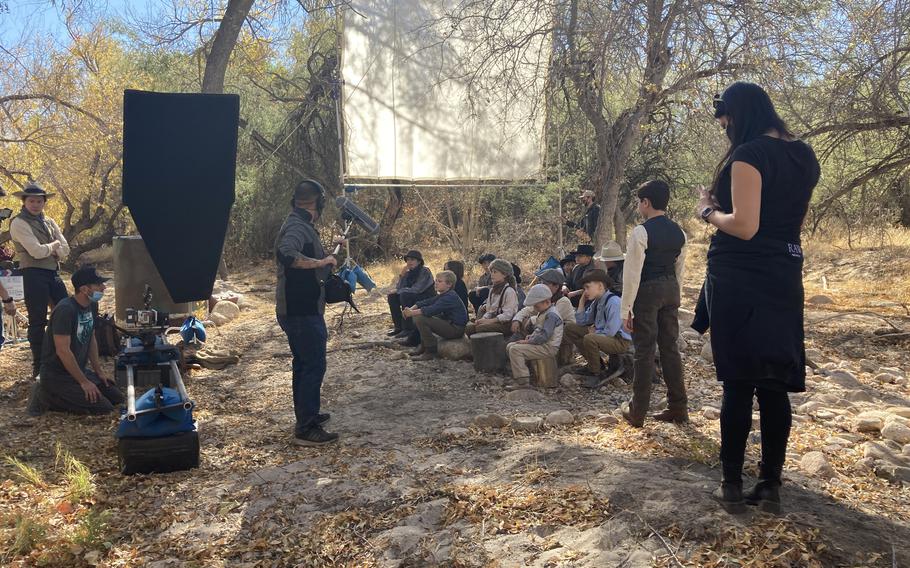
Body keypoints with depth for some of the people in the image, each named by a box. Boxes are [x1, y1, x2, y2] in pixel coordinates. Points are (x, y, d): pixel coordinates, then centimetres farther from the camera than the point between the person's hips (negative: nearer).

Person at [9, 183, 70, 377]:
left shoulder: (49, 222, 15)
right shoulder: (19, 223, -7)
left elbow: (65, 249, 8)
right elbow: (37, 251, -17)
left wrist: (48, 250, -10)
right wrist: (54, 245, 0)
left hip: (53, 273, 7)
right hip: (34, 275, -7)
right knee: (38, 321, -1)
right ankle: (39, 366, 9)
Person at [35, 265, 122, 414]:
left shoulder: (91, 305, 4)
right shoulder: (65, 310, -24)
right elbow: (63, 351, -25)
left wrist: (99, 371, 11)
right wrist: (84, 382, -21)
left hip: (79, 369, 9)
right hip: (57, 375, -9)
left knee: (117, 398, 2)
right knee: (104, 408, -17)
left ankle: (68, 396, 13)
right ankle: (51, 397, -2)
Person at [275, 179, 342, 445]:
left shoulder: (300, 225, 13)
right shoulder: (297, 227, -19)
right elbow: (287, 255, -39)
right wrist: (322, 261, -29)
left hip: (300, 310, 11)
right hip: (302, 312, -11)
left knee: (304, 364, 20)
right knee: (314, 366, -6)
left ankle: (307, 414, 34)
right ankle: (306, 429, -1)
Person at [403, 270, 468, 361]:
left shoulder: (450, 297, -21)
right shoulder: (442, 295, 11)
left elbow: (432, 309, -32)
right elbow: (427, 302, 2)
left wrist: (412, 313, -30)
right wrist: (411, 309, -14)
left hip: (456, 329, -11)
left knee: (420, 319, -22)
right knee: (417, 316, 13)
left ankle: (431, 352, -14)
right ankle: (423, 346, 18)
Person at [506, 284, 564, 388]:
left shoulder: (551, 315, -18)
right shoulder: (542, 313, 16)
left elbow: (544, 336, -25)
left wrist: (528, 341, -17)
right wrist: (530, 337, 7)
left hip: (548, 348, -11)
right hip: (540, 344, 11)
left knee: (515, 350, -24)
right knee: (510, 346, 10)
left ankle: (522, 382, -25)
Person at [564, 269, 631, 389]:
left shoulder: (613, 302, -22)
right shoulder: (596, 301, 5)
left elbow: (611, 332, -25)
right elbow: (581, 322, 13)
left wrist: (594, 332, -8)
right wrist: (582, 301, 4)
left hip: (620, 341, -9)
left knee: (589, 339, -37)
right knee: (570, 328, 7)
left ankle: (596, 374, -12)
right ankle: (594, 363, 13)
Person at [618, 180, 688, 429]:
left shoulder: (641, 232, -15)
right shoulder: (678, 232, 8)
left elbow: (633, 273, -16)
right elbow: (679, 269, 14)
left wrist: (626, 309, -11)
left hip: (647, 291, -7)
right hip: (671, 290, 7)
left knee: (644, 350, -1)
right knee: (670, 347, 13)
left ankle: (637, 411, 9)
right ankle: (677, 408, 20)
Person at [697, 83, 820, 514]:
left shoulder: (748, 155, -13)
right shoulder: (804, 156, 13)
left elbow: (744, 226, -20)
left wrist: (708, 211, -3)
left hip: (740, 279, -7)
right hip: (785, 277, 7)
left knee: (738, 384, 0)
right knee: (775, 384, 9)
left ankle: (732, 486, 8)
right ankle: (770, 486, 15)